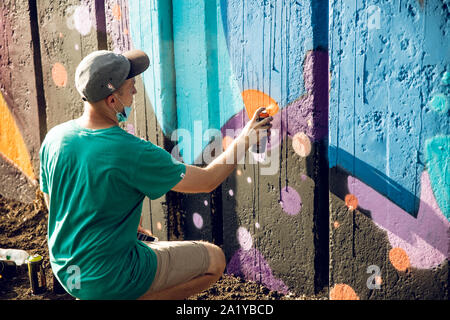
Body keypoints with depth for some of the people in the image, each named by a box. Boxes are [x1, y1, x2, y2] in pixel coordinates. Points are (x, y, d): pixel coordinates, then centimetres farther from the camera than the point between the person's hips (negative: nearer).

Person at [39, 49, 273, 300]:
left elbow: (53, 204, 9)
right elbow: (207, 181, -15)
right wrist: (245, 139, -1)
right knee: (214, 260, 4)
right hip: (109, 278, -8)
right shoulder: (133, 153, -27)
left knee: (155, 246, 33)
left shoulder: (54, 138, -6)